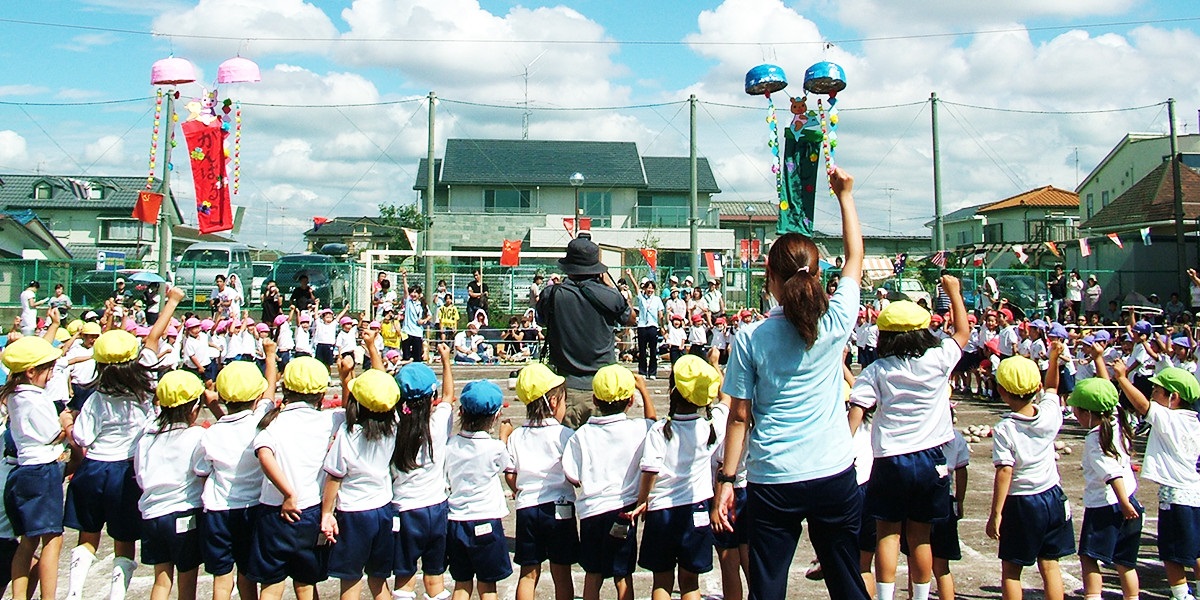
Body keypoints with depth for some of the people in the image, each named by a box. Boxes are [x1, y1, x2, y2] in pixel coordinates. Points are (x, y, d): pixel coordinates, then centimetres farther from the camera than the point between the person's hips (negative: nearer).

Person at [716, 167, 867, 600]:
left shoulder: (750, 337, -9)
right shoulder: (835, 323, -6)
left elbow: (740, 415, -5)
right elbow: (855, 259, 11)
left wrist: (726, 478, 3)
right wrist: (845, 196, 21)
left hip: (772, 482, -1)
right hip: (835, 473, 2)